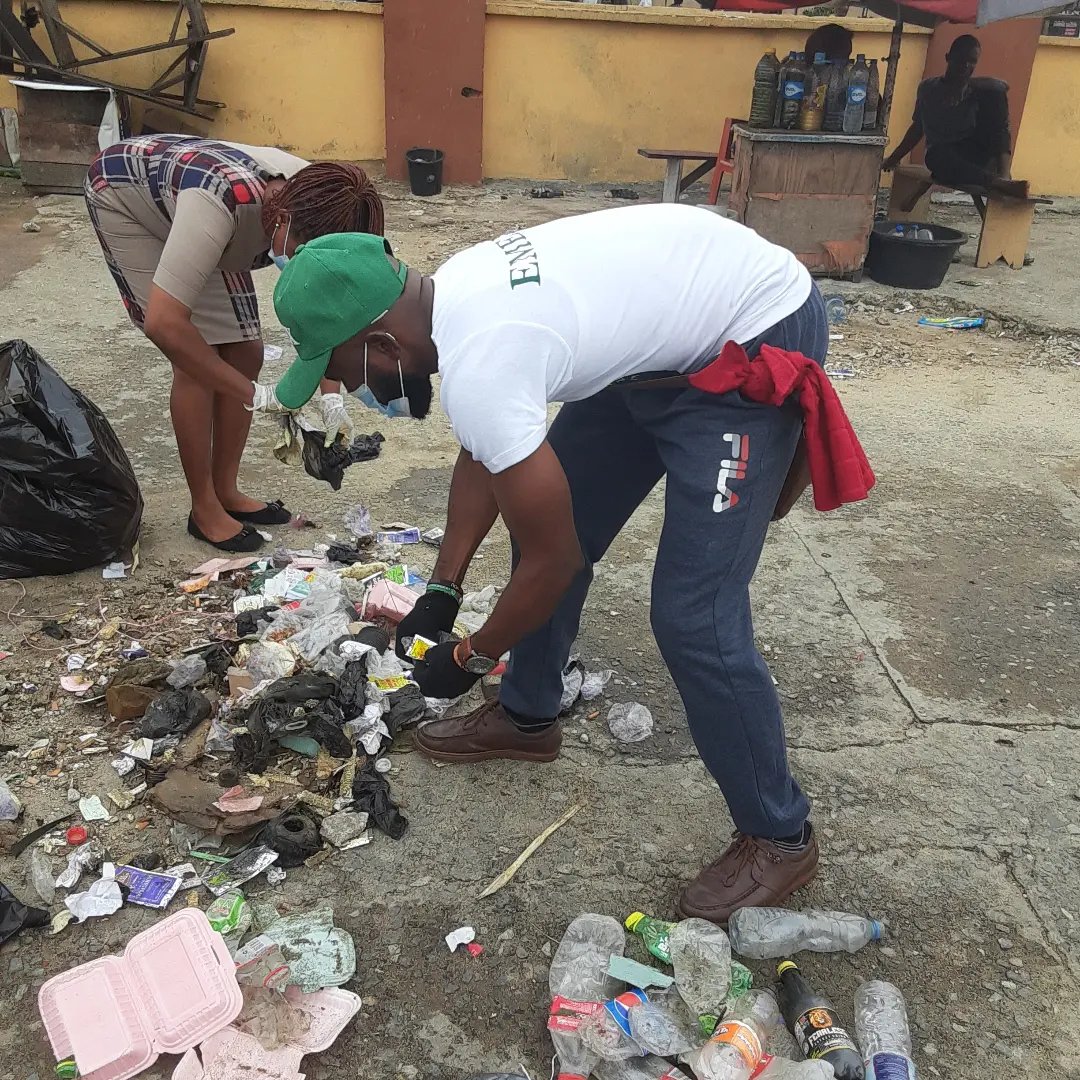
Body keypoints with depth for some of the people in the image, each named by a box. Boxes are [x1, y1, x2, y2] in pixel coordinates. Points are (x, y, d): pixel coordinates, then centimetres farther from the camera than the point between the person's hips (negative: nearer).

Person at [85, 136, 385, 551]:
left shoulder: (317, 209, -26)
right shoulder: (222, 201, -45)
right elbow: (163, 324, -47)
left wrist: (331, 396, -27)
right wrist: (253, 394, -41)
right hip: (124, 195, -6)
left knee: (245, 352, -2)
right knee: (197, 361, -14)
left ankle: (226, 491, 14)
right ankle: (204, 510, 1)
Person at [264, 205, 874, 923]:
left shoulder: (477, 372, -31)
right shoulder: (451, 295, -3)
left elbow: (553, 562, -20)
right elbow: (483, 458, 12)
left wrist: (470, 657, -3)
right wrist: (443, 589, 13)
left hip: (755, 346, -10)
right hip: (663, 332, 10)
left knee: (693, 618, -12)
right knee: (544, 515, 13)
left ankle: (780, 838, 10)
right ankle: (527, 719, 34)